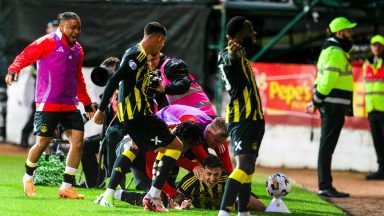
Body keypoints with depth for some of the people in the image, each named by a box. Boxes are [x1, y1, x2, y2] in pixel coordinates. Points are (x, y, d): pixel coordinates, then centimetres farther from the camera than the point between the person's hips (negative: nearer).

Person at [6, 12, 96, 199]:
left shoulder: (78, 50, 15)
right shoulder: (48, 42, -6)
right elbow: (25, 56, -10)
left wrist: (87, 104, 25)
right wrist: (13, 71, -29)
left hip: (70, 104, 6)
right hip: (48, 104, -6)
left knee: (78, 140, -6)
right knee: (43, 142, -4)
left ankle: (67, 186, -1)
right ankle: (28, 177, 24)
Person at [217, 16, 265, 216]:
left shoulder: (241, 56, 16)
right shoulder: (229, 55, -15)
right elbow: (229, 61, -41)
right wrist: (232, 55, -63)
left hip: (253, 119, 11)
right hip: (241, 119, -11)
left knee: (249, 166, 17)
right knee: (243, 164, -22)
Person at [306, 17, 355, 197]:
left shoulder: (332, 51, 20)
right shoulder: (336, 53, -13)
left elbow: (323, 78, 20)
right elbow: (328, 79, -20)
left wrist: (316, 100, 14)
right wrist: (316, 101, -16)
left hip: (331, 106, 10)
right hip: (334, 106, -10)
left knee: (327, 146, 12)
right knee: (327, 146, -9)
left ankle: (325, 187, 16)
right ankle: (325, 187, -9)